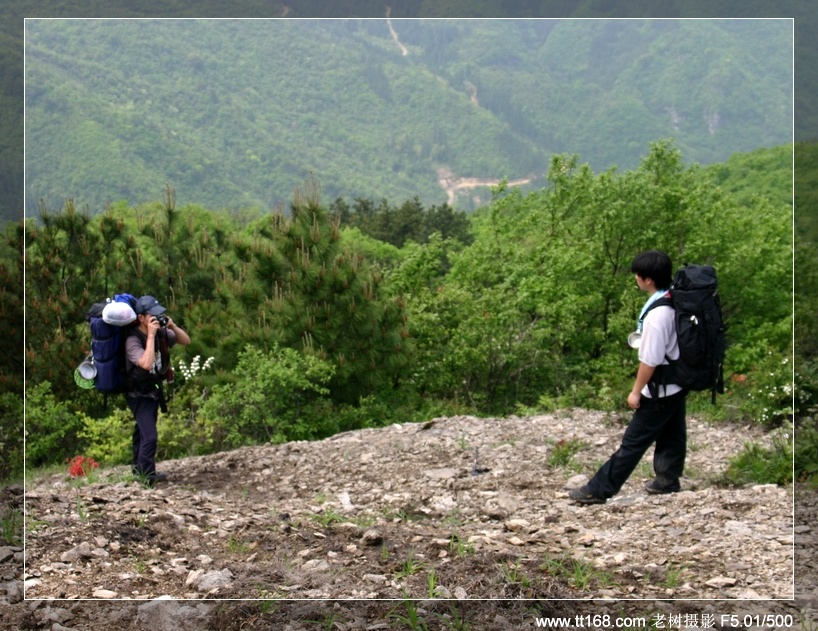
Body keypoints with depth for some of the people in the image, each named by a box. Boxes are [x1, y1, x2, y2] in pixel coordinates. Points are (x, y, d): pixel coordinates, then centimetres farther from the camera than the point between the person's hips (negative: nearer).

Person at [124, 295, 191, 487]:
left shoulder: (161, 332, -8)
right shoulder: (133, 340, -27)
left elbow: (186, 341, 2)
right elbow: (146, 363, -41)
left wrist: (173, 326, -16)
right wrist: (151, 335, -35)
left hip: (153, 390, 7)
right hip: (138, 395, -7)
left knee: (143, 432, 21)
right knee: (150, 437, -15)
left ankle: (139, 471, 35)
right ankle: (145, 480, -6)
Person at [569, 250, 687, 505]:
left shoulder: (657, 314, -28)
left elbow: (650, 360, -23)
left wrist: (636, 391, -13)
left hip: (661, 388, -9)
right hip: (677, 382, 9)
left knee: (634, 440, -4)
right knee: (670, 433, 21)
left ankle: (598, 490, -1)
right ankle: (668, 479, 36)